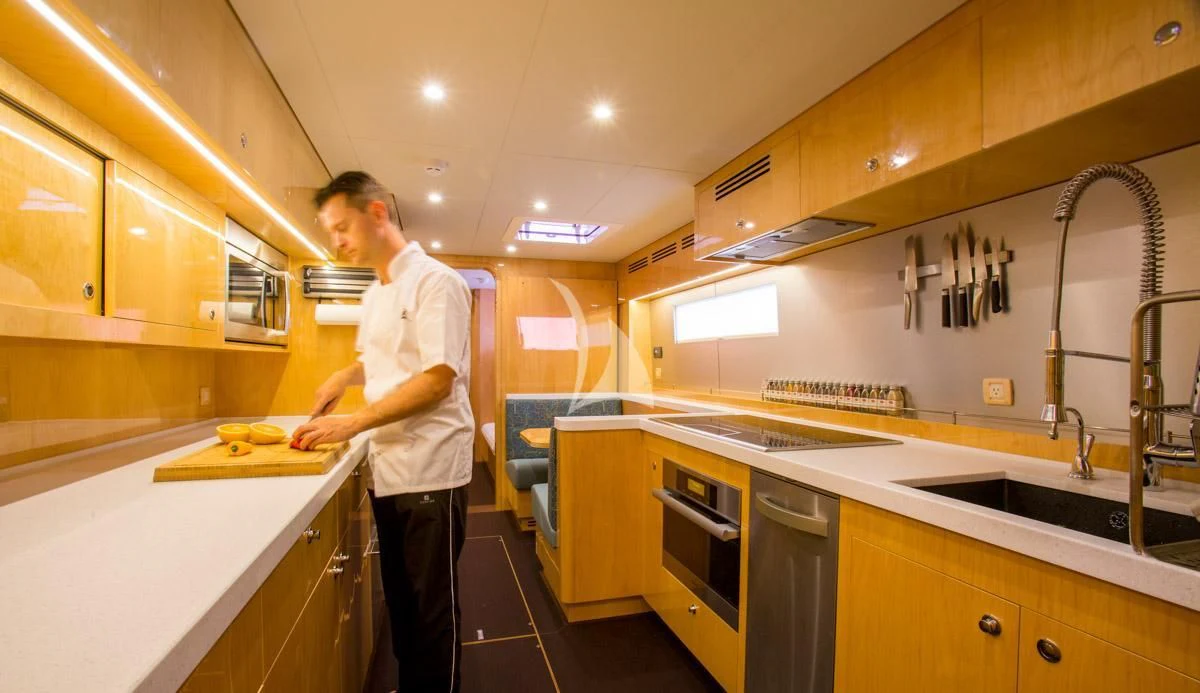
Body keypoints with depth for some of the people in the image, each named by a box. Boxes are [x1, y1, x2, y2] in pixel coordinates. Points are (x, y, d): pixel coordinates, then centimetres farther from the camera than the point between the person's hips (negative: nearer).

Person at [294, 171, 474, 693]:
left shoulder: (435, 282, -13)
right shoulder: (375, 293, 13)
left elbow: (437, 379, -20)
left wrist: (352, 424, -19)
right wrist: (345, 376, 7)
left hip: (429, 469, -8)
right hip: (387, 467, 8)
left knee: (431, 610, 7)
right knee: (400, 600, 20)